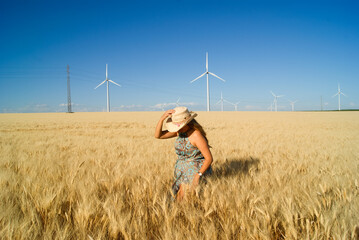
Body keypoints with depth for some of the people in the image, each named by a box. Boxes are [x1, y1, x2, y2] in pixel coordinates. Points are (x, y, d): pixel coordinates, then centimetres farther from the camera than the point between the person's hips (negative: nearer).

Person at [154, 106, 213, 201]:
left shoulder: (196, 135, -23)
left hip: (196, 171, -7)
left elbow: (209, 158, -20)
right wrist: (162, 118, -17)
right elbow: (158, 135, -4)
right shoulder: (180, 130, -1)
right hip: (183, 170, 7)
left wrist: (198, 175, -26)